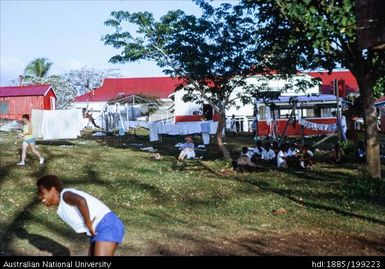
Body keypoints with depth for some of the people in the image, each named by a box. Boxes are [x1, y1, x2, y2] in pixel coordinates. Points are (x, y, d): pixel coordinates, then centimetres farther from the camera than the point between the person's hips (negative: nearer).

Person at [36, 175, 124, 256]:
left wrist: (88, 224, -20)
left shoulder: (65, 195, -8)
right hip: (100, 231, 10)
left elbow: (81, 201, -29)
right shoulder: (62, 208, 21)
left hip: (108, 227, -10)